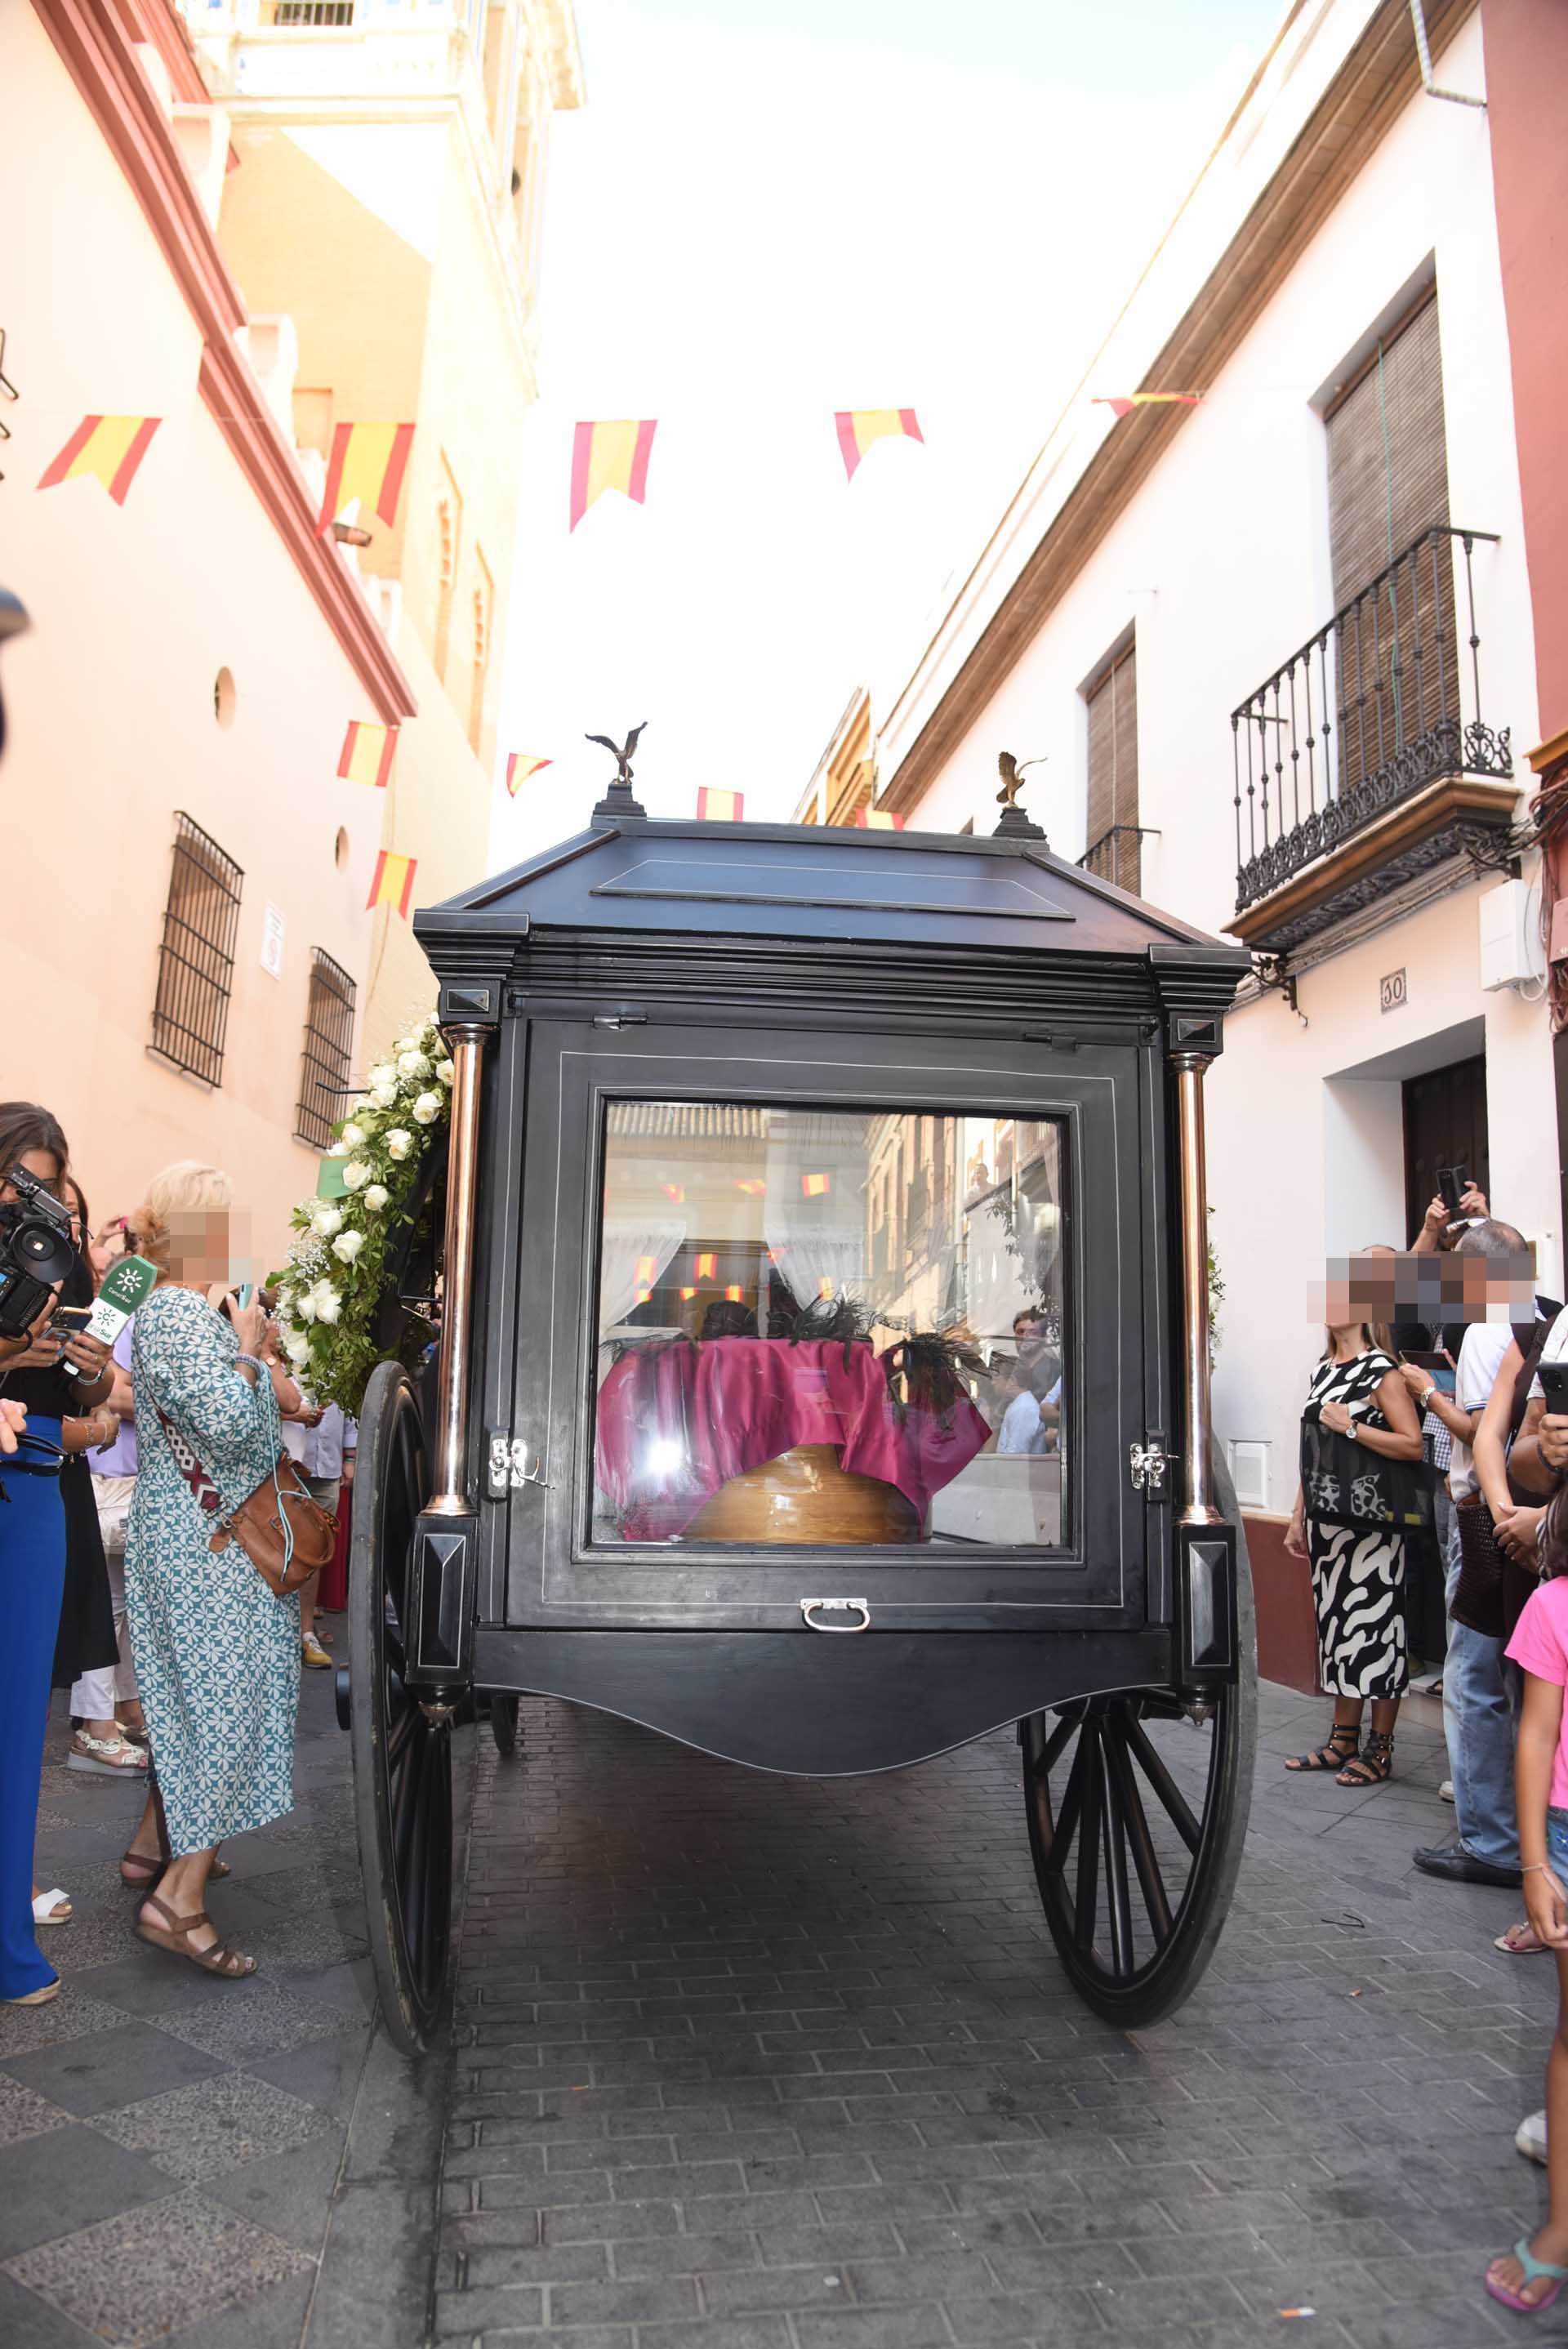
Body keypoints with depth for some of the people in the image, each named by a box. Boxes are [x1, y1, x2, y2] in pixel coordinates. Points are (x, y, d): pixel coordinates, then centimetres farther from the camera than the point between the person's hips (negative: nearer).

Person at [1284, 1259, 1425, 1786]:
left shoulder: (1381, 1370, -9)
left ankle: (1379, 1751, 10)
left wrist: (1350, 1426, -18)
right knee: (1336, 1623, 12)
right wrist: (1298, 1518, 16)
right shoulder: (1324, 1370, 12)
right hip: (1328, 1520, 7)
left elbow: (1413, 1445, -16)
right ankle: (1343, 1740, 23)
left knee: (1374, 1626, -1)